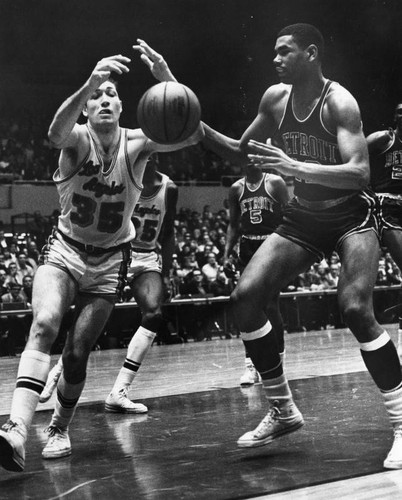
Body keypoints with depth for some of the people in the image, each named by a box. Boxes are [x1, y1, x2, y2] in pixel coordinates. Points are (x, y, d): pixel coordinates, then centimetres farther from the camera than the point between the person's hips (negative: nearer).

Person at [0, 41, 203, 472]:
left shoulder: (136, 143, -11)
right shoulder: (78, 139, -14)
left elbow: (191, 134, -28)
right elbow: (55, 134, -40)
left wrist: (167, 80, -43)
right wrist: (88, 84, -57)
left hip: (110, 260, 1)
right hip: (65, 250, -1)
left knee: (77, 352, -1)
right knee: (44, 324, -27)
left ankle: (59, 428, 24)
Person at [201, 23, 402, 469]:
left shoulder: (339, 102, -19)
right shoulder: (275, 98, 0)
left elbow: (359, 172, -30)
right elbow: (242, 153, 12)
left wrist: (295, 166, -42)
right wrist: (200, 130, -4)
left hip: (350, 215, -6)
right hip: (302, 218, 6)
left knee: (355, 309, -25)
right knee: (245, 298, -6)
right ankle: (282, 412, 9)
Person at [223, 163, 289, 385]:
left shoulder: (275, 182, -2)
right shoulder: (236, 189, 8)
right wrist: (227, 252, 3)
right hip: (248, 248, 3)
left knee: (271, 304, -5)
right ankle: (250, 365, 0)